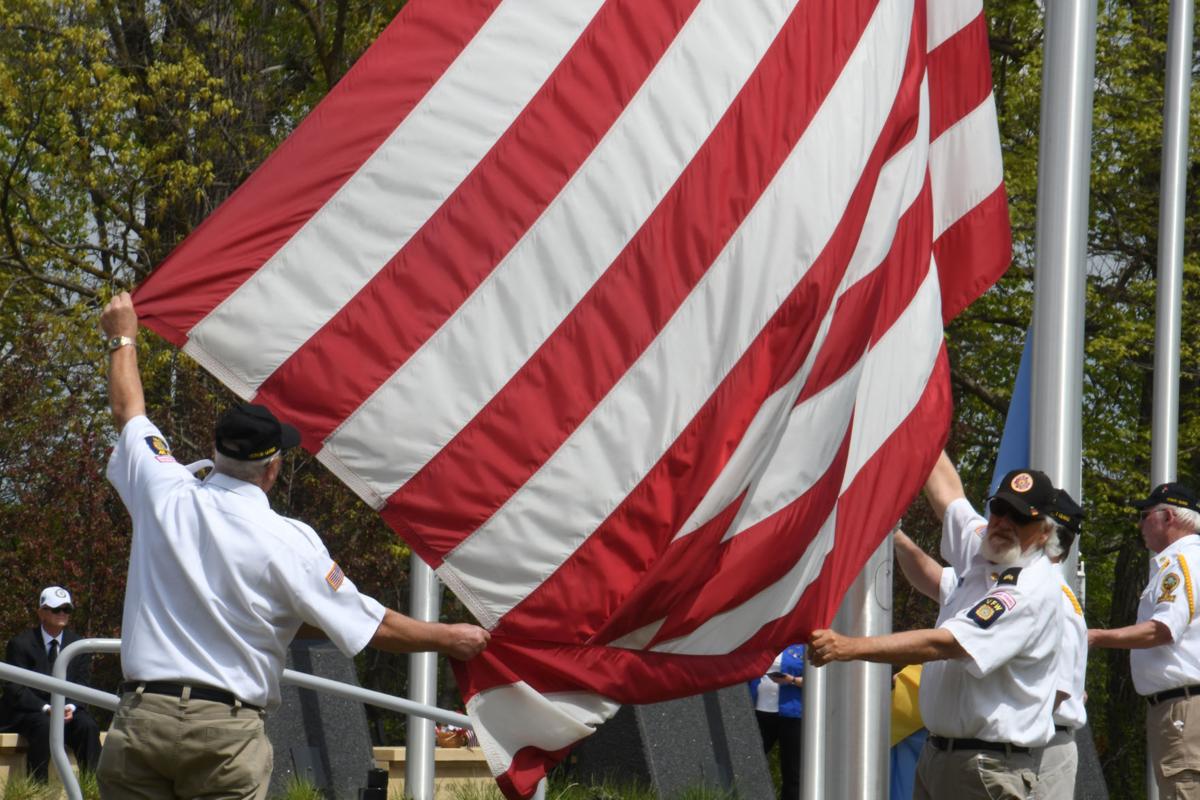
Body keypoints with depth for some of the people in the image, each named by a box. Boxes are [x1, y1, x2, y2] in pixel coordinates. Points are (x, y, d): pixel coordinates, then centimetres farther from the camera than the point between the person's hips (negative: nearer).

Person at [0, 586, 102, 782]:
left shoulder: (78, 644, 8)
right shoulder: (20, 643, -4)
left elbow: (82, 684, 6)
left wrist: (71, 707, -17)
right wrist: (45, 708, -24)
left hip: (67, 709, 4)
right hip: (26, 711, -4)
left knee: (88, 726, -26)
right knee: (44, 726, -36)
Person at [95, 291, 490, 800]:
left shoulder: (166, 498, 4)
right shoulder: (288, 541, -4)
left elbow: (128, 412, 25)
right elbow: (375, 628, 1)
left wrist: (122, 339, 43)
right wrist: (450, 638, 17)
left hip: (140, 718, 3)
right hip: (226, 733, -3)